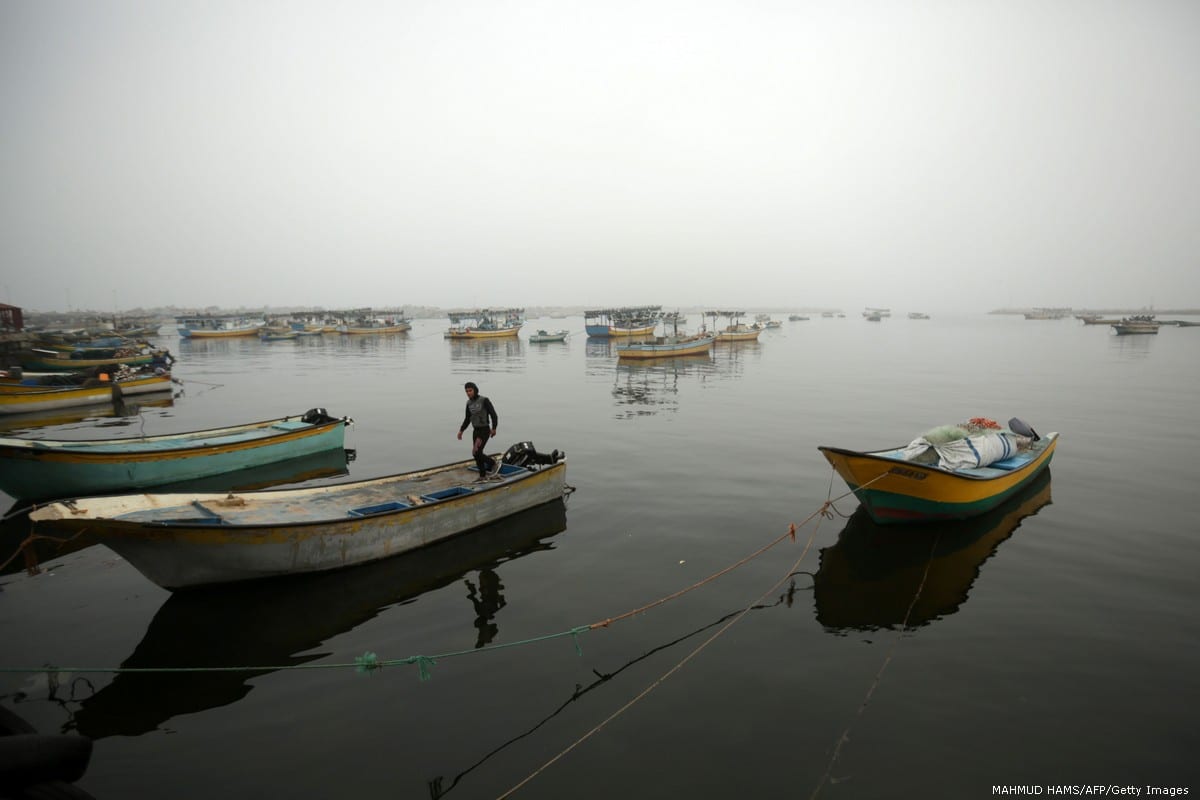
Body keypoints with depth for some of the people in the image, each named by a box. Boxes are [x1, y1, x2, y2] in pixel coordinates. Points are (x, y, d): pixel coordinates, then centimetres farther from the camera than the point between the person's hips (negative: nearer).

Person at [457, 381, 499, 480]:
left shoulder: (484, 400, -15)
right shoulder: (469, 403, 6)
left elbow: (494, 415, -15)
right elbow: (467, 419, 14)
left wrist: (494, 428, -21)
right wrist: (461, 431, 5)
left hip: (485, 430, -7)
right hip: (476, 431, 7)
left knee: (476, 453, -14)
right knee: (478, 454, 11)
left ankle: (493, 462, 8)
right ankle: (483, 476, 25)